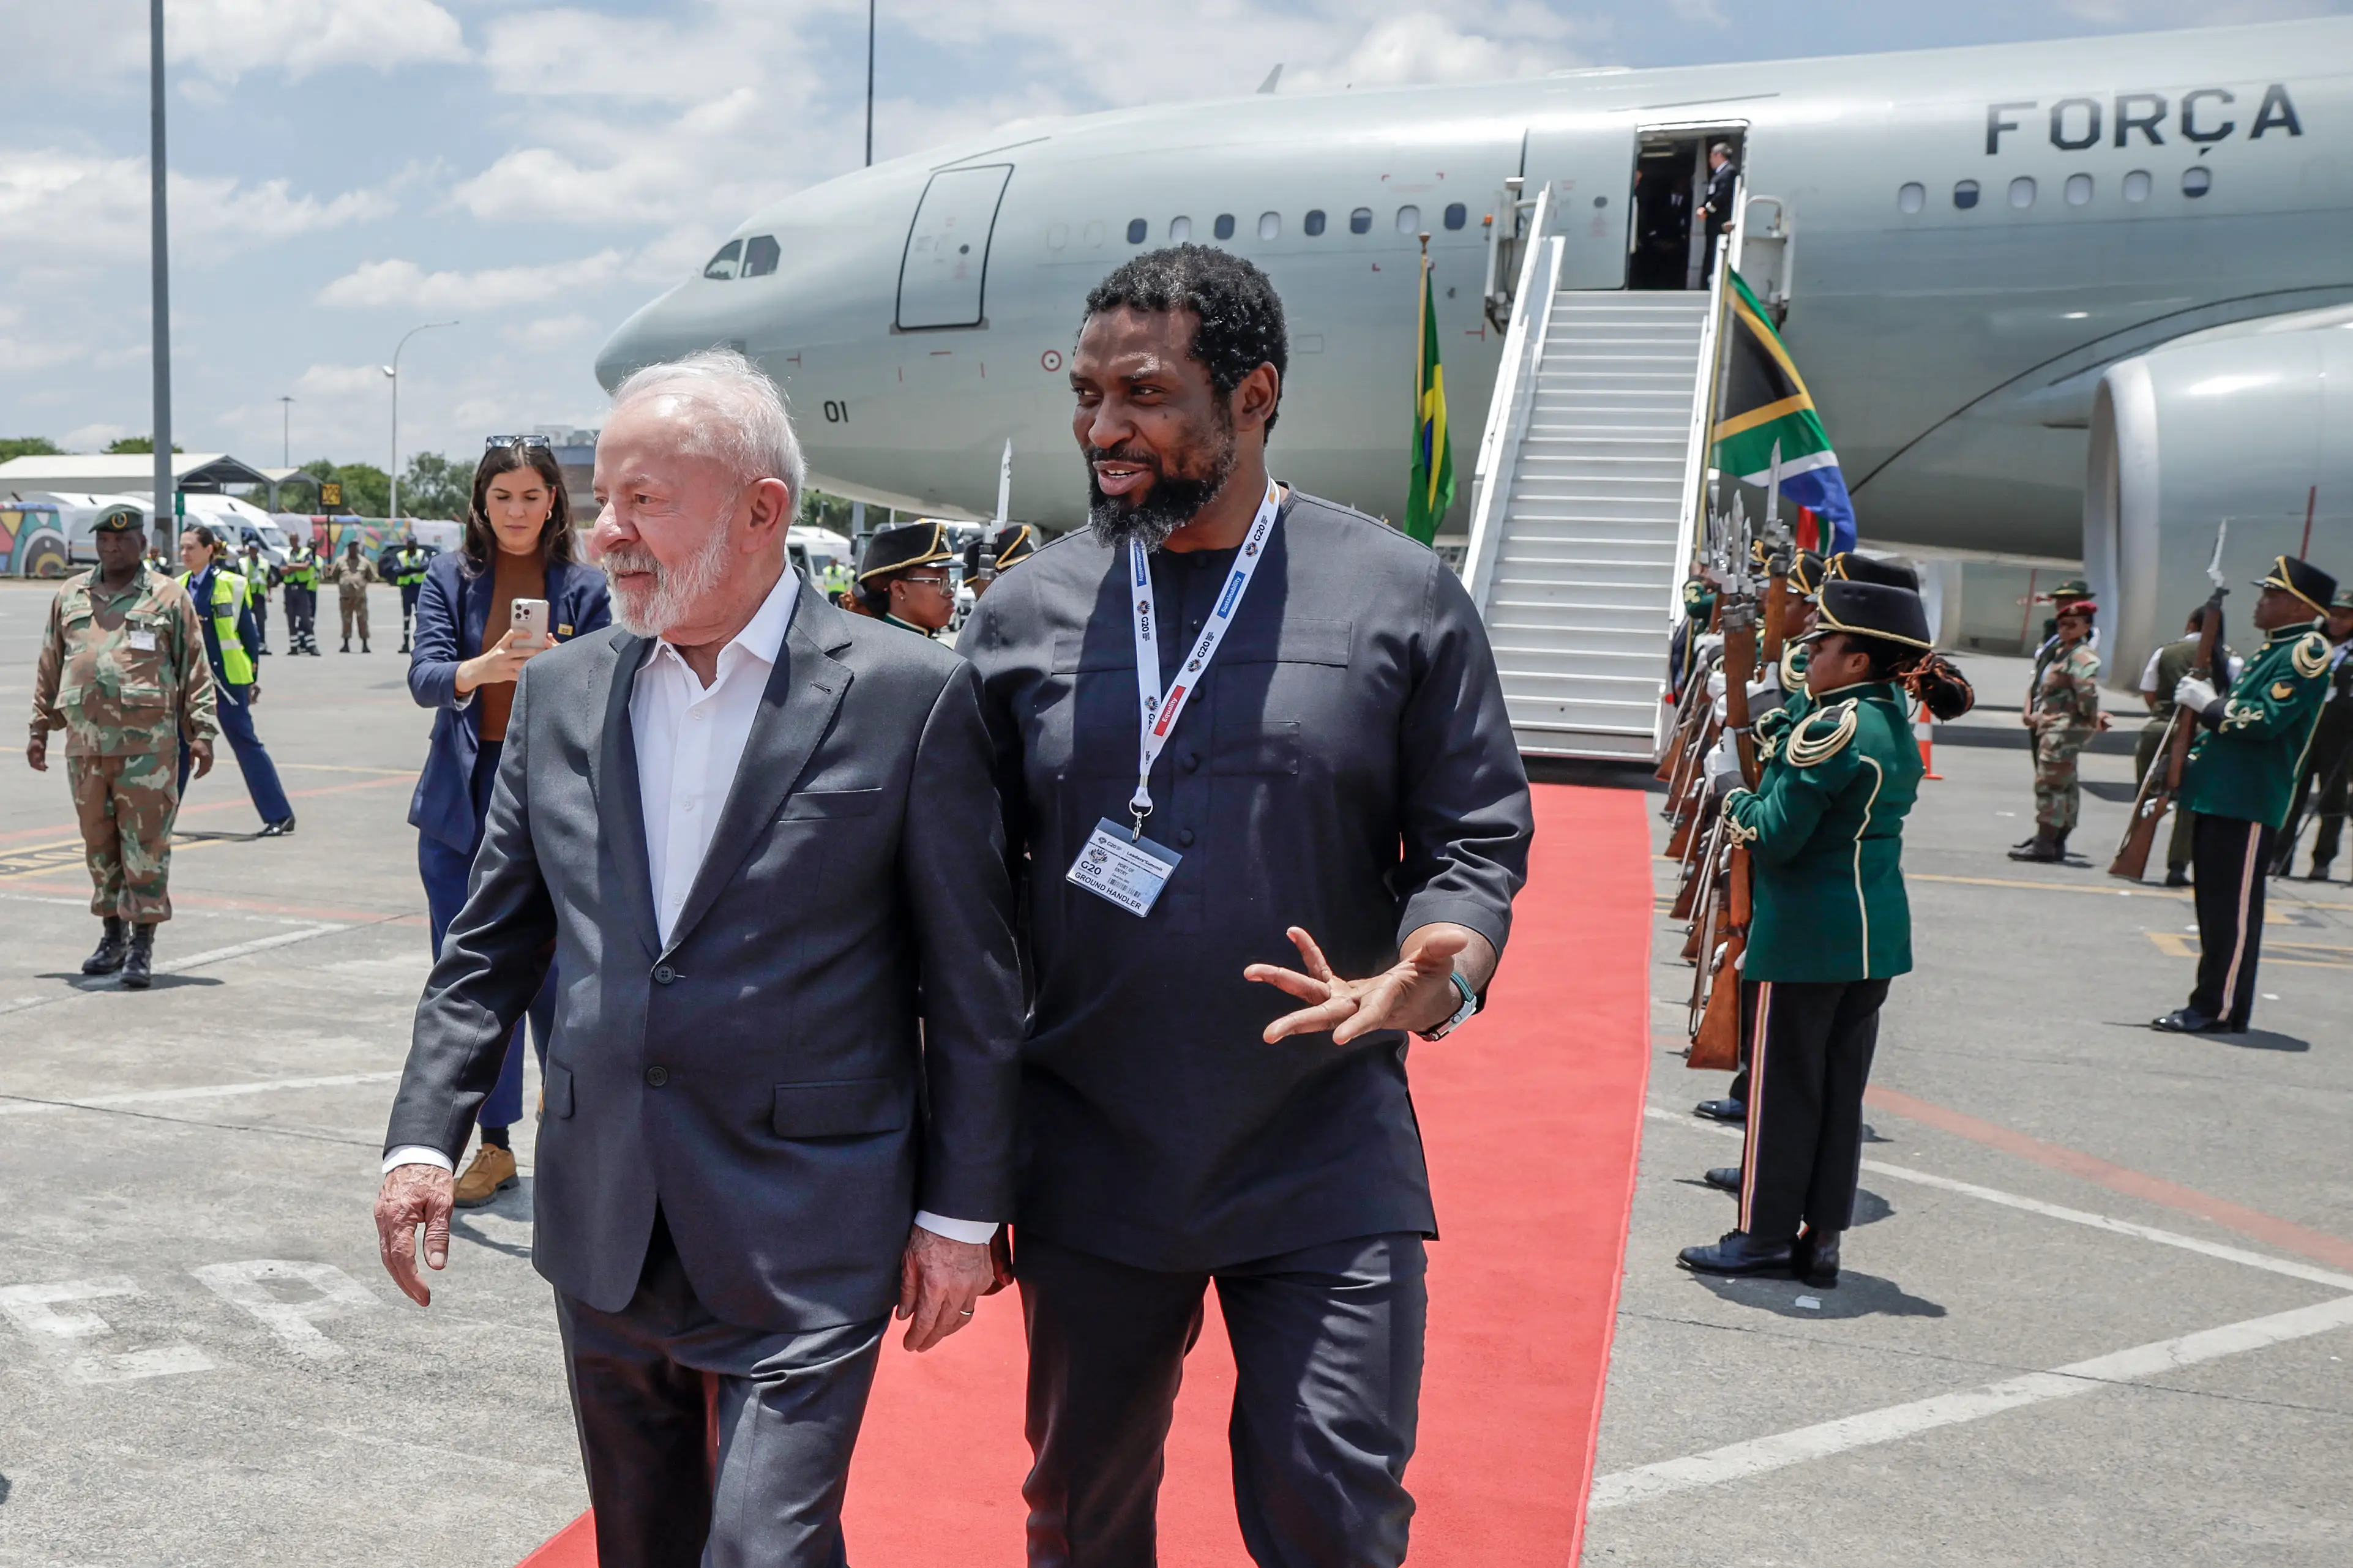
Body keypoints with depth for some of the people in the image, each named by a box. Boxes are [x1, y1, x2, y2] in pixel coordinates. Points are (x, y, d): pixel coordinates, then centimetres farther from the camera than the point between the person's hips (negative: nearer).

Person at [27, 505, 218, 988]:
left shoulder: (169, 597, 1)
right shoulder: (70, 596, 13)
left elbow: (195, 669, 0)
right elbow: (49, 668, 17)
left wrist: (201, 732, -6)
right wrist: (39, 729, 14)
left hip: (147, 744, -4)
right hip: (85, 744, 4)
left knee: (146, 843, -4)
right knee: (99, 843, 12)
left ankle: (143, 944, 1)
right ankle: (112, 935, 24)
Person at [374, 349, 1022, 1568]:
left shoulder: (910, 694, -9)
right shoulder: (559, 692, 5)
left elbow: (971, 984, -6)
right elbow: (490, 945, 10)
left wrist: (962, 1213, -5)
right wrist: (426, 1136, 0)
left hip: (804, 1239, -5)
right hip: (603, 1227, 5)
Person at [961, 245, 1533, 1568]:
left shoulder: (1402, 597, -4)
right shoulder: (1024, 613, 1)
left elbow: (1477, 838, 1)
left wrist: (1439, 971, -22)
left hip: (1328, 1169, -2)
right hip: (1089, 1167, 3)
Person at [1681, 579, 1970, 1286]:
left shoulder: (1834, 727, -17)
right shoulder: (1897, 724, 10)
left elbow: (1775, 836, -19)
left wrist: (1734, 799, -2)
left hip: (1808, 933, -9)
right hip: (1876, 930, 9)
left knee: (1782, 1084, 1)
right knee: (1841, 1086, 12)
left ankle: (1764, 1235, 9)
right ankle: (1822, 1239, 18)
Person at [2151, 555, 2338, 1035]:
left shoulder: (2306, 654, -11)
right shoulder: (2273, 649, 20)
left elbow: (2264, 721, -21)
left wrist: (2207, 702, -11)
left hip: (2249, 803, -10)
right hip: (2220, 795, 10)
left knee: (2233, 907, -5)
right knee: (2215, 905, 13)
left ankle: (2220, 1009, 0)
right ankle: (2212, 1004, 20)